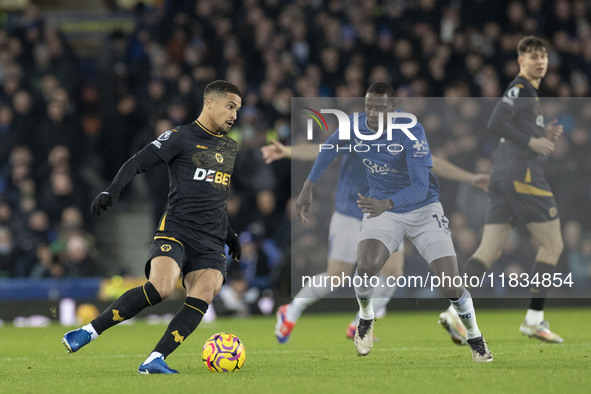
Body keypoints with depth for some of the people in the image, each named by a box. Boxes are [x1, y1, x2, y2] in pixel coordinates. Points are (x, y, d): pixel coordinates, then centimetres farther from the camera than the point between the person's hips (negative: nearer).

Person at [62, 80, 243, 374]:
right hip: (175, 230, -6)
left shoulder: (231, 149, 22)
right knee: (161, 288, -27)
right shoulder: (181, 137, 2)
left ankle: (154, 361, -25)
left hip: (211, 243, 6)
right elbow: (137, 163, -3)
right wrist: (113, 189, -18)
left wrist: (229, 233, 35)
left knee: (203, 296, -21)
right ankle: (88, 332, -16)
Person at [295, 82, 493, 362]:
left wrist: (385, 205, -50)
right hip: (381, 208, 3)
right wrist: (308, 187, 10)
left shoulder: (411, 132, -27)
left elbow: (420, 187, -34)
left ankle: (475, 338, 17)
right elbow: (330, 147, 11)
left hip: (423, 208, -2)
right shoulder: (355, 126, -13)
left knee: (450, 286, -12)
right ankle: (365, 319, 6)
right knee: (366, 267, -27)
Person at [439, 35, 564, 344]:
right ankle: (534, 320, -1)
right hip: (523, 175, -9)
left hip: (503, 178, 9)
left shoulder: (528, 91, 23)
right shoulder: (521, 88, -7)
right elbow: (495, 123, -20)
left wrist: (545, 134, 12)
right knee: (552, 245, 0)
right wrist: (532, 141, -17)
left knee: (488, 252, 1)